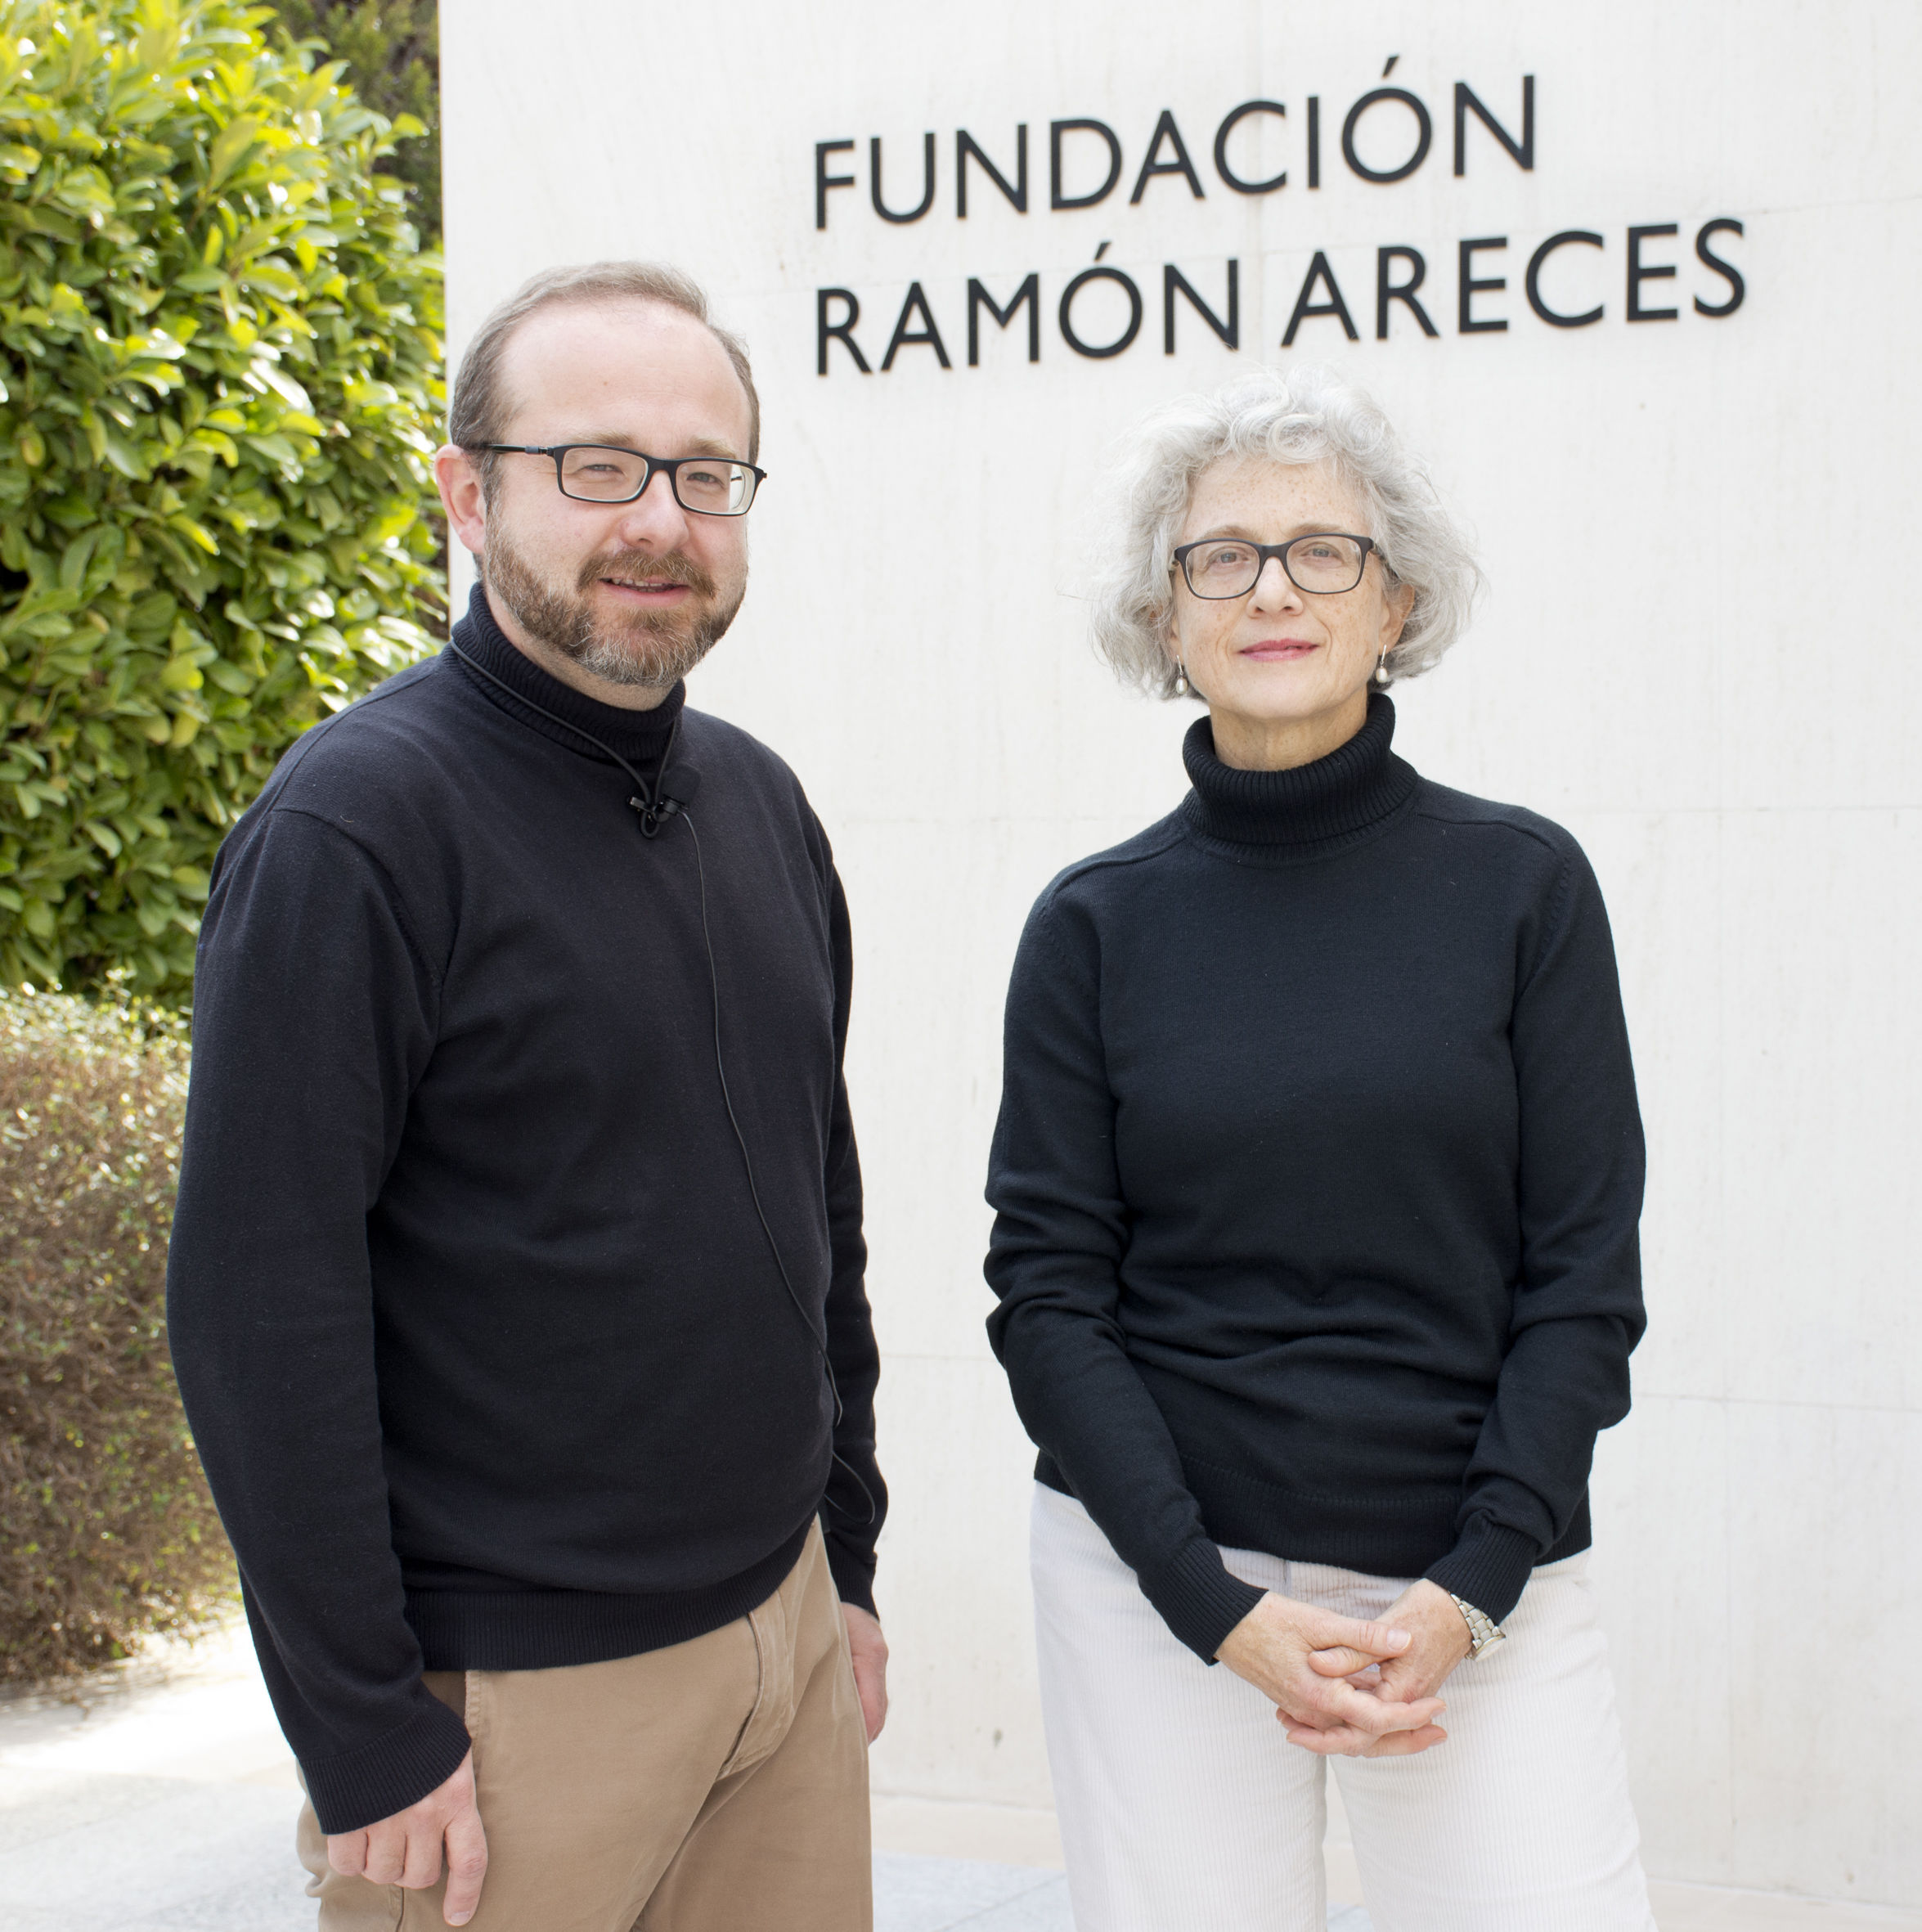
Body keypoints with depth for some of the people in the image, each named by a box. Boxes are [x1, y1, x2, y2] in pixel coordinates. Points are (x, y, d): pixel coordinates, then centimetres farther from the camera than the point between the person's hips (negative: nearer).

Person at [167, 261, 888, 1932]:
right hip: (516, 1695, -7)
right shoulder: (359, 822, -14)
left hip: (780, 1628, 7)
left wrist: (845, 1556, 15)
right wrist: (362, 1737, -17)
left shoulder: (761, 804, 9)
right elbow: (257, 1306, -17)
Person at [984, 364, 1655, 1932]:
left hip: (1477, 1578, 0)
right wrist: (1221, 1609, -10)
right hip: (1155, 1571, 0)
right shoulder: (1097, 923, 1)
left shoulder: (1523, 885, 0)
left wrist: (1471, 1591, -9)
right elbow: (1047, 1289, -1)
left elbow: (1584, 1275, 0)